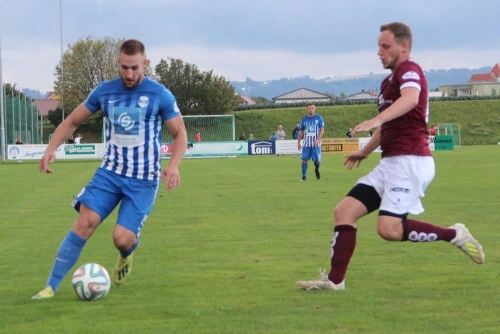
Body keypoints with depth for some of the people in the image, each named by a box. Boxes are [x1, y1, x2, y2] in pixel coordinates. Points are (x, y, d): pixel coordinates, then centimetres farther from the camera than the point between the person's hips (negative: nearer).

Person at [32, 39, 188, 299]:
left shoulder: (160, 95, -6)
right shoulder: (105, 91, 3)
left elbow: (180, 134, 1)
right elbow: (72, 122, 13)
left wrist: (173, 165, -18)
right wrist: (51, 149, -4)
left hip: (143, 180, -2)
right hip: (110, 172, 2)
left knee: (122, 238, -14)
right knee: (86, 221, -18)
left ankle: (126, 256, 26)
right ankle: (51, 286, -13)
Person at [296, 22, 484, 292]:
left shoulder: (409, 71, -9)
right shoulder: (389, 82, 21)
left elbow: (410, 99, -34)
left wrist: (377, 119, -48)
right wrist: (364, 152, 41)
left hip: (410, 161, -9)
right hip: (390, 163, 9)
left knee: (389, 228, -21)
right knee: (344, 211, 0)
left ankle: (453, 234, -3)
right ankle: (334, 280, 4)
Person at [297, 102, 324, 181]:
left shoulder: (319, 118, 1)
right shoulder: (304, 119, 8)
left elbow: (322, 130, -2)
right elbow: (301, 131, 14)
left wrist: (318, 139, -15)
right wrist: (298, 142, 9)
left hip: (316, 144, -2)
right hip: (306, 144, 2)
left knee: (317, 160, 0)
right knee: (304, 159, -6)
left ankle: (317, 170, 31)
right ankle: (304, 176, 0)